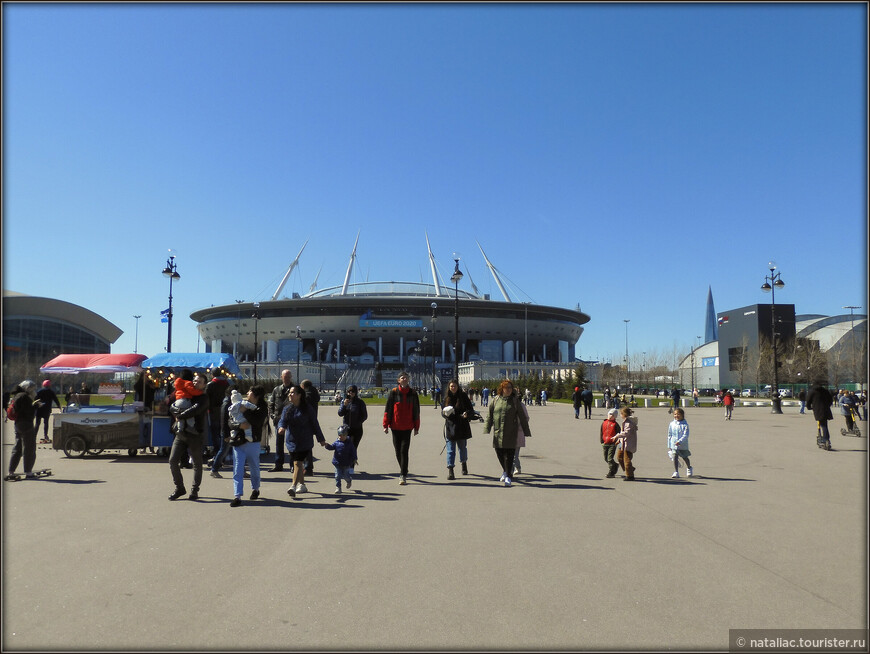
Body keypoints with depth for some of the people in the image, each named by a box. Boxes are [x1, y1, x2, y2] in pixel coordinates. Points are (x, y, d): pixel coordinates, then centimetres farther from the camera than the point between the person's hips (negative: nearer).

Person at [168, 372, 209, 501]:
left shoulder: (204, 398, -3)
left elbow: (194, 410, -20)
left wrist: (179, 416, -12)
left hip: (195, 434, -5)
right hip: (181, 433, 6)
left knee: (197, 464, 3)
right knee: (173, 461, 0)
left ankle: (194, 490, 18)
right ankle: (179, 488, 14)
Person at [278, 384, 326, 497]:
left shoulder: (307, 409, -6)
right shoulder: (287, 408, 8)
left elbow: (315, 424, 0)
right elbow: (282, 420, -2)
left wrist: (321, 439, 6)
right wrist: (281, 427, -27)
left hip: (304, 442, -5)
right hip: (291, 440, 5)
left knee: (298, 463, -14)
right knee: (298, 463, 15)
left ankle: (293, 486, -19)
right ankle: (302, 485, 28)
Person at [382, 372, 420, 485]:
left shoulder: (413, 393, 3)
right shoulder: (393, 392, 0)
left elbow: (416, 411, 7)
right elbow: (388, 409, 1)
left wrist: (416, 427, 6)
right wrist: (385, 425, -2)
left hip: (407, 427, -1)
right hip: (395, 427, 1)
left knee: (404, 451, -7)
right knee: (398, 451, 10)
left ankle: (403, 476, -3)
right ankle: (403, 470, 32)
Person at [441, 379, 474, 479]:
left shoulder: (463, 397, -1)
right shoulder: (446, 398, 4)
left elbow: (471, 410, -1)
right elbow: (442, 411, 9)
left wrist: (467, 414, -23)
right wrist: (445, 413, -14)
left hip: (462, 427, 0)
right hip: (450, 427, 0)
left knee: (462, 447, 14)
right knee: (450, 449, -3)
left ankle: (464, 463, 40)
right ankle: (450, 470, -1)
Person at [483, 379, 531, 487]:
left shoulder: (515, 401, 3)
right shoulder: (495, 400, 6)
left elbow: (522, 417, 6)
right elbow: (489, 416, 8)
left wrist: (527, 432, 6)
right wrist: (486, 430, 1)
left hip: (511, 433, -2)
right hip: (497, 432, 2)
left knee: (509, 454, -6)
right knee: (499, 454, 8)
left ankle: (508, 476, 3)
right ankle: (505, 470, 33)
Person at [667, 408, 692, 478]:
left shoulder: (685, 424, -8)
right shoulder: (672, 424, 2)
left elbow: (686, 435, -15)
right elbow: (669, 435, 8)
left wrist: (680, 441, -28)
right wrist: (669, 446, 8)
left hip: (683, 445, -2)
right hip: (674, 445, 2)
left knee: (685, 458, 14)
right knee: (675, 457, -9)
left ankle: (689, 468, 42)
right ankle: (676, 472, -1)